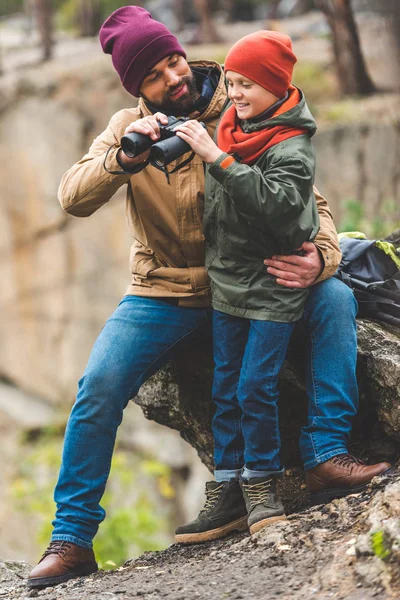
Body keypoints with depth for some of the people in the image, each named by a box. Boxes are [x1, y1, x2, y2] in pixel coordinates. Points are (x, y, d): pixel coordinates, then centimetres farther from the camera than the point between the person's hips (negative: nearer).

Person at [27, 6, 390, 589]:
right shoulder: (129, 127, -4)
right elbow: (73, 197, -18)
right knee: (99, 387, -21)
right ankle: (72, 538, -10)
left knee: (335, 299, -23)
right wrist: (126, 157, -38)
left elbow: (311, 202, -7)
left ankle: (326, 452, -20)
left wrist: (321, 257, -29)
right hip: (164, 295, 0)